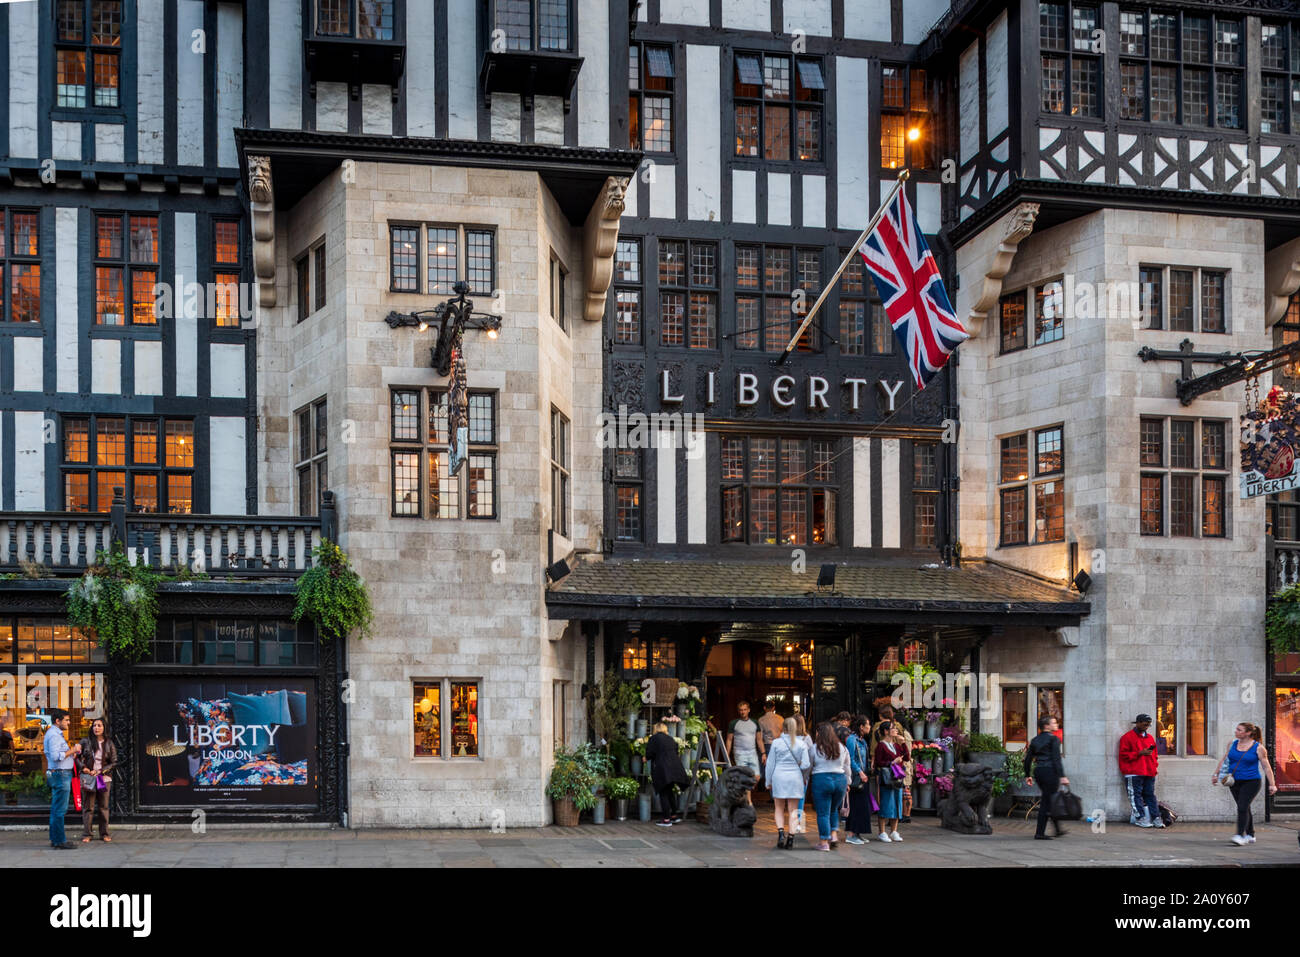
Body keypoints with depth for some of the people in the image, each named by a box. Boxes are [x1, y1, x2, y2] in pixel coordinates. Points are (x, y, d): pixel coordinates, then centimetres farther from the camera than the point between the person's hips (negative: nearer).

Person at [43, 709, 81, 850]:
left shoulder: (56, 734, 18)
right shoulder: (54, 735, -15)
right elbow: (56, 756, -24)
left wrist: (72, 753, 12)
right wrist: (72, 750, -16)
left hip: (61, 774, 11)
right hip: (60, 774, -11)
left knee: (56, 808, 13)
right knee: (60, 809, -9)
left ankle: (55, 839, 17)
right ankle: (60, 840, -8)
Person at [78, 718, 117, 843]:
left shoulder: (109, 744, 4)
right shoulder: (85, 742, 3)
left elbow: (114, 762, 3)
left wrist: (100, 771, -7)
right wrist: (83, 767, -6)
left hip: (104, 778, 1)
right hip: (88, 778, -1)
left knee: (104, 807, 4)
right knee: (88, 807, -1)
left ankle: (104, 834, 11)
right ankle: (86, 834, 4)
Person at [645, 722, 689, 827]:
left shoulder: (654, 738, -2)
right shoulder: (671, 739, 14)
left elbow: (649, 754, -6)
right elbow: (677, 753, 16)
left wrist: (646, 758, 17)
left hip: (662, 770, -6)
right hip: (674, 769, 6)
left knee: (663, 794, 0)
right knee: (669, 792, 20)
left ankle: (666, 819, 0)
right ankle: (675, 815, 20)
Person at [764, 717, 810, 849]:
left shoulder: (776, 742, -3)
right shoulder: (801, 744, -2)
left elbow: (770, 763, 0)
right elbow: (806, 764, -5)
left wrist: (768, 782, 8)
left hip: (779, 778, -1)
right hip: (795, 778, 1)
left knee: (779, 809, 11)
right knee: (792, 810, 7)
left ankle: (780, 831, -10)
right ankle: (791, 837, -1)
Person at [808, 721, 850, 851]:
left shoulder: (815, 749, -4)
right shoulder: (843, 748, 7)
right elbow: (847, 768, 13)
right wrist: (847, 782, 23)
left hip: (821, 780, -4)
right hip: (840, 780, 4)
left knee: (823, 813, 3)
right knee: (834, 809, 23)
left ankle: (824, 842, 5)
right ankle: (834, 834, 11)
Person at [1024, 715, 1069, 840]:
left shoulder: (1035, 740, 12)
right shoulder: (1054, 739, -8)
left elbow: (1028, 759, 13)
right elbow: (1056, 759, -16)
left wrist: (1028, 775, 20)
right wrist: (1062, 776, -19)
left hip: (1038, 771, 7)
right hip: (1050, 771, -7)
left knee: (1049, 801, 18)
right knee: (1046, 802, -4)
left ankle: (1058, 830, 26)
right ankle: (1039, 833, -5)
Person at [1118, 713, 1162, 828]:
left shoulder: (1150, 737, 18)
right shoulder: (1127, 737, -1)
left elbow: (1154, 754, 25)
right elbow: (1124, 754, -7)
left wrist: (1155, 767, 10)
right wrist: (1140, 753, -13)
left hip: (1149, 773, 5)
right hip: (1134, 773, -5)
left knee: (1150, 795, 5)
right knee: (1136, 795, -5)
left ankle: (1156, 818, 4)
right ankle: (1140, 818, -4)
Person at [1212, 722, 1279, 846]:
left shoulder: (1258, 748, -7)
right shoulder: (1232, 744, 6)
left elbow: (1266, 767, -3)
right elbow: (1224, 760, 17)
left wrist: (1272, 784, -5)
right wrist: (1216, 774, 15)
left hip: (1251, 782, -5)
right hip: (1235, 782, 5)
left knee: (1242, 807, -17)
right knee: (1244, 809, 11)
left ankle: (1240, 835, -20)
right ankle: (1250, 835, 24)